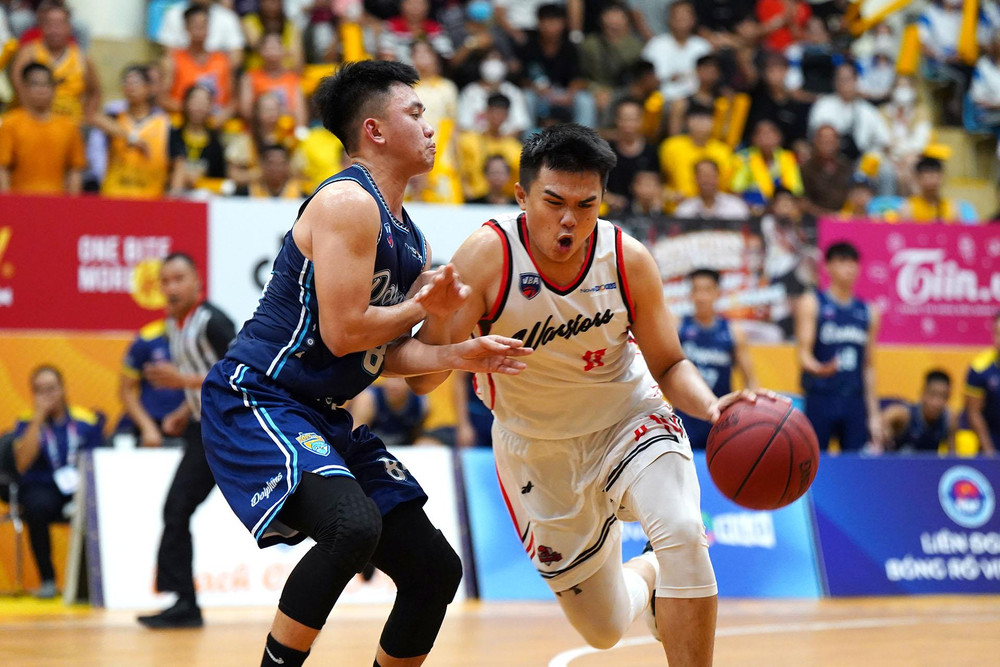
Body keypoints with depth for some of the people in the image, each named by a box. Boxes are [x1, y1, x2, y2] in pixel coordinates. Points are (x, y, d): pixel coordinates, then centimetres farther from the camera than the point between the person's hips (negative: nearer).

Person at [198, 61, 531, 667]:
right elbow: (343, 333, -22)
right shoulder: (349, 202, -15)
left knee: (436, 570, 7)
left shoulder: (407, 237, 14)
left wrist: (457, 356, -1)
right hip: (255, 401, -10)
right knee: (353, 526, -34)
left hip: (324, 415, 10)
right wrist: (422, 308, -7)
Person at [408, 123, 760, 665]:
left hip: (627, 417, 0)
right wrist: (443, 317, -48)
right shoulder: (489, 255, -25)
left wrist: (710, 406, -27)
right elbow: (420, 377, -26)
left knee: (683, 534, -31)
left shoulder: (628, 259, -19)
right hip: (538, 446, 0)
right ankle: (648, 577, 45)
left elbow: (670, 365, -6)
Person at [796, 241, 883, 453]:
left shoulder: (868, 312, 14)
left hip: (855, 402, 4)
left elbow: (869, 367, 17)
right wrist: (819, 369, -29)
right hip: (820, 398, -4)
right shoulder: (811, 303, 3)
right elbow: (804, 354, -6)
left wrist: (874, 414, 13)